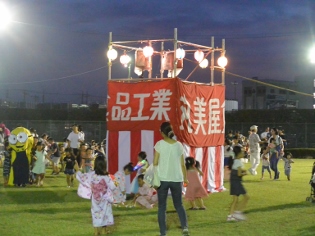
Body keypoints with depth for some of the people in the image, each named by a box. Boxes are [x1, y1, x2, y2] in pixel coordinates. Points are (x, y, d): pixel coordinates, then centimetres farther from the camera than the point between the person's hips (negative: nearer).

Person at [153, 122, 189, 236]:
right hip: (176, 179, 3)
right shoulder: (179, 145, 3)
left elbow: (155, 163, -7)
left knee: (162, 207, 8)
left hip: (163, 179, -3)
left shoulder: (160, 144, -6)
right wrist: (185, 178, 18)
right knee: (179, 205, 16)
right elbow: (182, 164, 7)